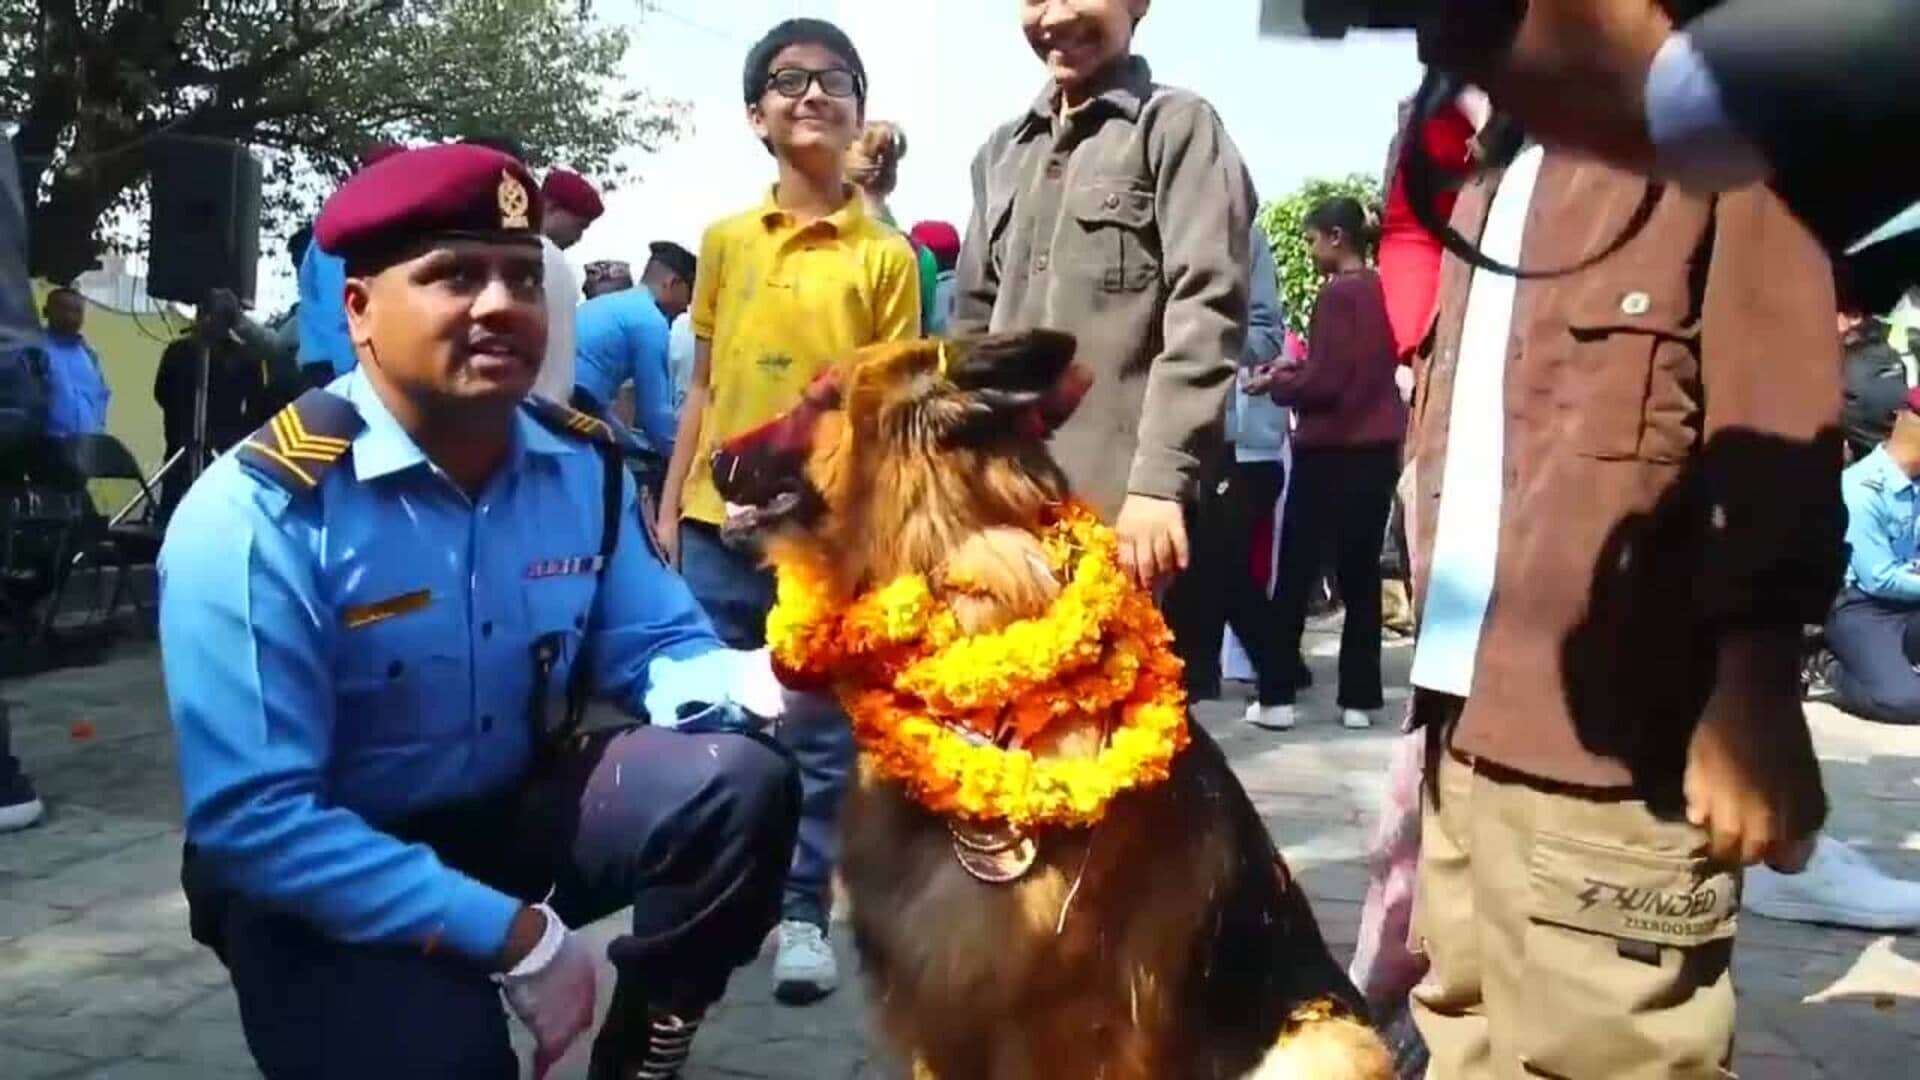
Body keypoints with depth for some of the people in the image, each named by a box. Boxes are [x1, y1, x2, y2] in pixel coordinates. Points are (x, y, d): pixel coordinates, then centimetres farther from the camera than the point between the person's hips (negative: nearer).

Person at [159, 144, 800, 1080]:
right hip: (316, 882, -5)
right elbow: (251, 818, -26)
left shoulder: (584, 465, -4)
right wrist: (514, 936, -28)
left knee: (740, 784, -17)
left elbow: (652, 648, -2)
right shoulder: (257, 509, -23)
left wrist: (760, 676, -29)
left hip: (518, 809, 5)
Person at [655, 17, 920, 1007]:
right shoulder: (725, 241, 8)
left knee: (820, 733, 4)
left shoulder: (886, 254, -1)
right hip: (720, 518, 3)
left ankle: (802, 915, 17)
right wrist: (669, 507, 9)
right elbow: (702, 387, 12)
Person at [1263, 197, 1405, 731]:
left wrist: (1279, 382, 0)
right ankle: (1359, 698, 10)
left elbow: (1323, 382, -17)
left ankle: (1278, 697, 1)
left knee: (1295, 575, 0)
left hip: (1332, 450, -7)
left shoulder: (1338, 293, -12)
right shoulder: (1385, 292, 11)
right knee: (1361, 575, 9)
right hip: (1379, 448, 7)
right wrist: (1297, 369, 14)